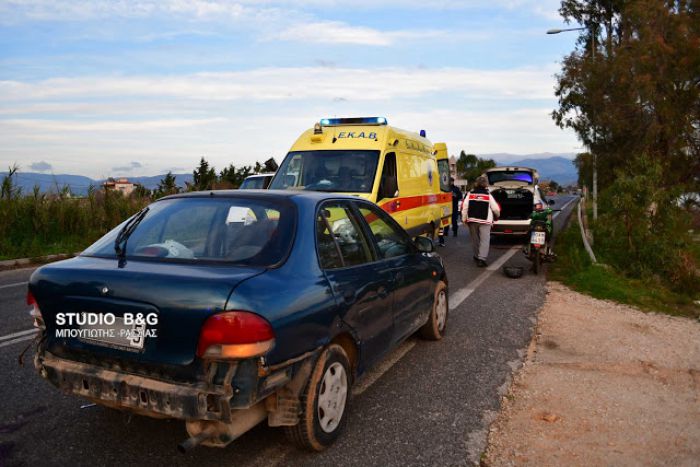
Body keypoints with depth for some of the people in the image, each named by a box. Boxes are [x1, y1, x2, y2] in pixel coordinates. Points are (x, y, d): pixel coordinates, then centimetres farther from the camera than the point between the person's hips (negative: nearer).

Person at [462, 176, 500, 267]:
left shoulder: (470, 194, 2)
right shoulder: (488, 195, -2)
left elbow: (464, 207, -2)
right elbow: (496, 209, 3)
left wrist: (464, 219, 6)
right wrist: (497, 216, 24)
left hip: (472, 220, 3)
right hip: (485, 221, -3)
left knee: (475, 239, 17)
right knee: (484, 240, -5)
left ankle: (477, 256, 30)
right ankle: (481, 259, -17)